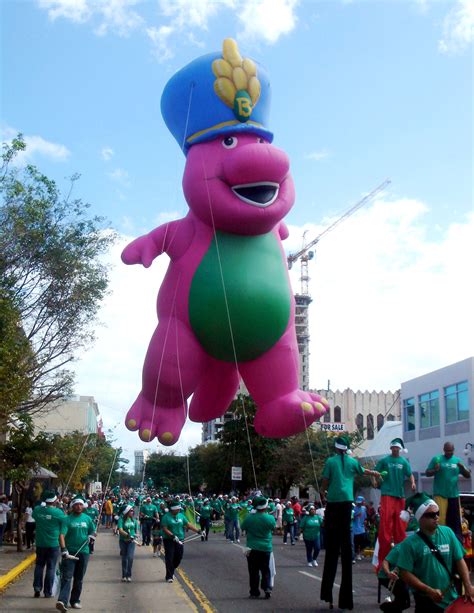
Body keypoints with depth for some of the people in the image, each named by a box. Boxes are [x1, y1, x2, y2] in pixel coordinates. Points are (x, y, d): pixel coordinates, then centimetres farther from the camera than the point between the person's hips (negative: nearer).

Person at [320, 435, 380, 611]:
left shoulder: (330, 461, 3)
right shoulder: (352, 461, 10)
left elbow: (325, 481, 1)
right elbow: (364, 471, 29)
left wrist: (322, 492, 22)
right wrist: (376, 474, 49)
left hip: (333, 502, -1)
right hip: (347, 502, 1)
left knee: (332, 544, 2)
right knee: (346, 543, 4)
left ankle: (328, 591, 2)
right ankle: (345, 597, 5)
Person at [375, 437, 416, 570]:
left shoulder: (404, 461, 9)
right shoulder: (384, 460, 4)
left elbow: (410, 474, 3)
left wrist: (413, 483, -16)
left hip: (400, 495, 3)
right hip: (387, 494, -2)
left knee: (400, 524, 6)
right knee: (386, 522, -9)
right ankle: (384, 556, -4)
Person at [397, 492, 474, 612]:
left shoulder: (447, 533, -2)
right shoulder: (410, 543, -13)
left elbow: (459, 561, 4)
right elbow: (405, 573, -14)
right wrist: (429, 591, -19)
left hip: (451, 598, 4)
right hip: (426, 601, -4)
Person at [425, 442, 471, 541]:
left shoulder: (457, 460, 8)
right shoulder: (436, 459, -1)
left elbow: (468, 475, 10)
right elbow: (427, 473, -1)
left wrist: (462, 468, -11)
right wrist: (435, 470, -21)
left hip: (454, 494, 4)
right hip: (440, 494, -4)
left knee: (455, 518, 9)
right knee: (440, 517, -7)